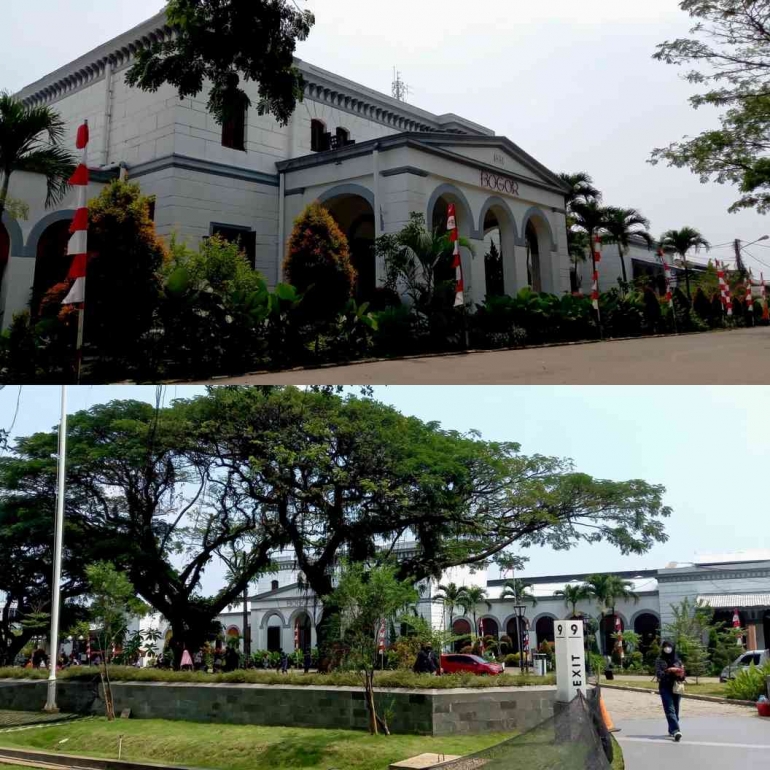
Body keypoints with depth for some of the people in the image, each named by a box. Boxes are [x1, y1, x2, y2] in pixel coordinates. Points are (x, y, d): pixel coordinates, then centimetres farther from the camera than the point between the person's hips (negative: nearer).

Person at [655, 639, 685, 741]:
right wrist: (669, 671, -20)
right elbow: (658, 674, -7)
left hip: (676, 688, 3)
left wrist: (681, 674, -11)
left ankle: (672, 730, 20)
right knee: (670, 710, -13)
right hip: (665, 688, -3)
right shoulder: (659, 661, 4)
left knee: (675, 710, 7)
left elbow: (682, 675, 12)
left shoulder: (677, 661, 11)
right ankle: (676, 731, -24)